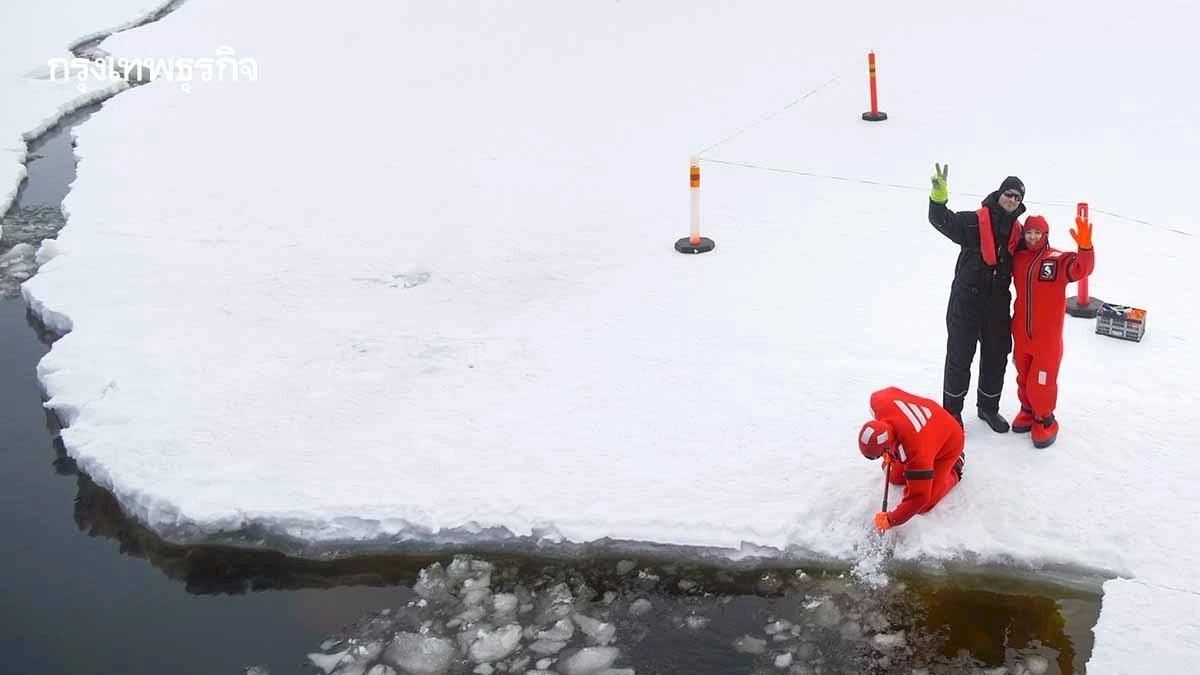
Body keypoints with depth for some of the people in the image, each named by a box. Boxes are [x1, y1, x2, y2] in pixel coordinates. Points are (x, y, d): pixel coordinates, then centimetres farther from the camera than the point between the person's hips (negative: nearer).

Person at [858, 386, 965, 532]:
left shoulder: (915, 451, -45)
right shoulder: (878, 402, -33)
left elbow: (918, 498, -35)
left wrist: (890, 520, -23)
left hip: (948, 442, -6)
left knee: (924, 505, -4)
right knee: (894, 477, 11)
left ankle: (954, 470, 17)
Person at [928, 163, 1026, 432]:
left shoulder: (1017, 231, 6)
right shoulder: (974, 221, -10)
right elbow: (942, 221, -25)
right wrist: (939, 197, -42)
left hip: (998, 304, 5)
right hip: (966, 301, -5)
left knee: (996, 357, 14)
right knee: (959, 357, 3)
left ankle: (988, 407, 32)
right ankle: (951, 410, 18)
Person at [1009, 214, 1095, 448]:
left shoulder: (1057, 260, -14)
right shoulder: (1018, 258, 0)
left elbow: (1081, 269, -31)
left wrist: (1085, 247, -48)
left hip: (1047, 338, -5)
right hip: (1021, 335, 5)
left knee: (1041, 383, 1)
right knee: (1024, 378, 21)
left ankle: (1045, 421, 22)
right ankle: (1028, 411, 42)